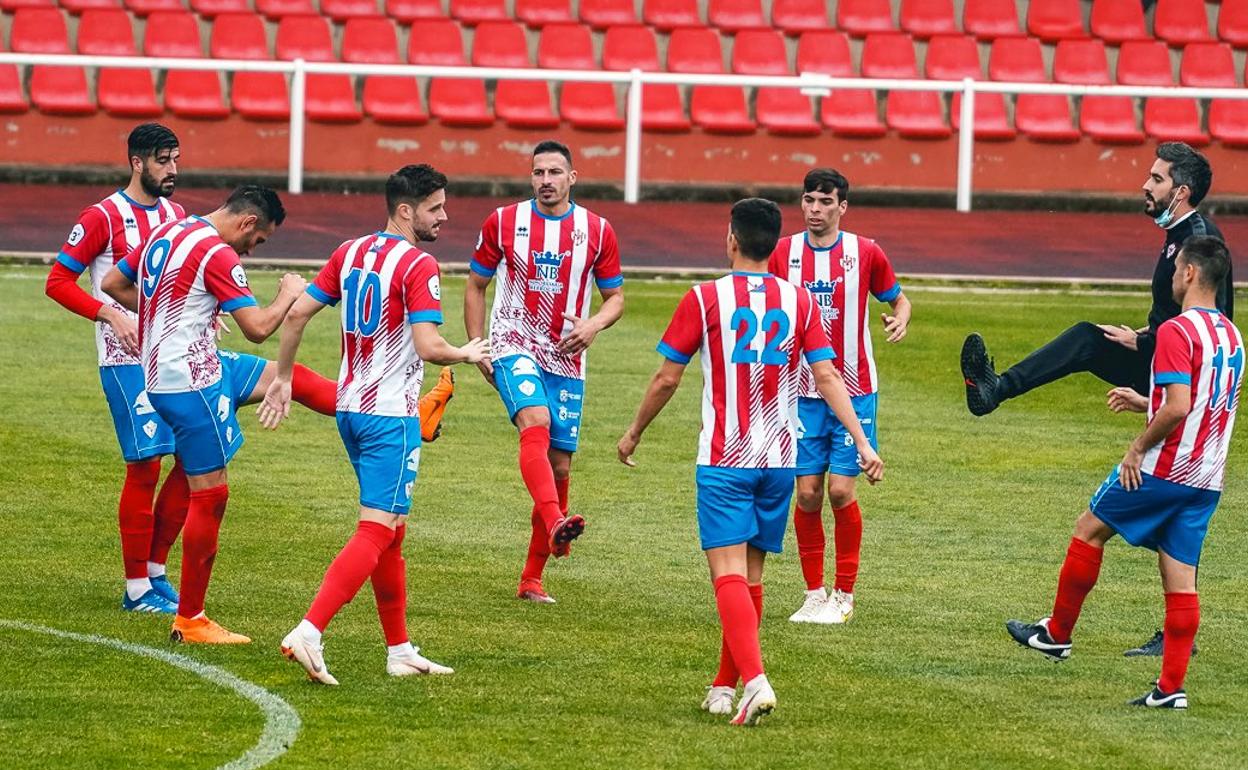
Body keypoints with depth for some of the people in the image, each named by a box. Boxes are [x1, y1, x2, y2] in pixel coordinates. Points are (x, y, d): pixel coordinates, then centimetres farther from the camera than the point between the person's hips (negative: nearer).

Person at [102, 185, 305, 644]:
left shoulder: (165, 233, 8)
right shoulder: (218, 254, -19)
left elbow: (113, 285, 19)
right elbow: (257, 329, -20)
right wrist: (288, 296, -2)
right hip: (190, 382, -10)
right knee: (209, 494, -4)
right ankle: (189, 620, 1)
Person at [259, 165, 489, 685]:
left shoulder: (351, 253, 9)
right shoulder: (418, 267, -13)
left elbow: (298, 313, 9)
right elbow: (428, 346, -22)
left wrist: (283, 378, 17)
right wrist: (466, 355, -1)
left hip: (350, 406, 9)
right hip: (391, 414, -9)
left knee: (392, 534, 16)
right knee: (376, 533, -11)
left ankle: (399, 651, 19)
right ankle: (308, 633, -24)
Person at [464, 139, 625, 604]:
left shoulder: (597, 231, 3)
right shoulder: (503, 223, 1)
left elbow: (616, 296, 10)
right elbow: (476, 286, 10)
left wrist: (594, 325, -12)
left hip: (566, 359, 3)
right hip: (514, 347, -3)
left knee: (559, 465, 4)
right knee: (536, 423, -32)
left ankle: (532, 578, 16)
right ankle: (555, 524, -51)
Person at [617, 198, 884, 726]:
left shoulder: (704, 299, -6)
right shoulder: (798, 301, 4)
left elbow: (666, 379, -1)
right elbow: (827, 377, -3)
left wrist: (634, 434, 14)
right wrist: (863, 444, -3)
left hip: (724, 461, -4)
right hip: (779, 460, 4)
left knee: (729, 575, -8)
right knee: (750, 577, 15)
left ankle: (755, 679, -27)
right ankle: (724, 688, 23)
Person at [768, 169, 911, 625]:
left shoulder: (866, 253, -3)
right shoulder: (783, 253, 1)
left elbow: (898, 298, 10)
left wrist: (900, 319, -11)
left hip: (853, 392, -2)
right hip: (801, 393, 2)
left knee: (841, 491, -6)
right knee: (807, 493, -1)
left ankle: (845, 595, 7)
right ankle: (814, 593, 11)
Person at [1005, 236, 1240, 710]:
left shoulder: (1177, 332, -16)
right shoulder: (1231, 336, 11)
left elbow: (1178, 408, -25)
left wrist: (1139, 446, -12)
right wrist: (1145, 403, 22)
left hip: (1162, 470, -7)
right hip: (1207, 481, 7)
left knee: (1089, 529, 13)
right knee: (1181, 580, 6)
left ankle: (1057, 633, 23)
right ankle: (1171, 687, 3)